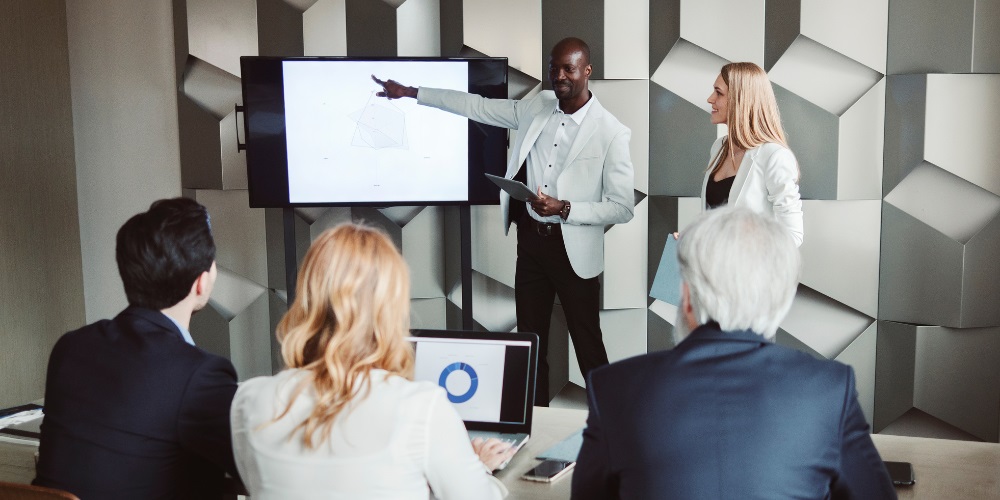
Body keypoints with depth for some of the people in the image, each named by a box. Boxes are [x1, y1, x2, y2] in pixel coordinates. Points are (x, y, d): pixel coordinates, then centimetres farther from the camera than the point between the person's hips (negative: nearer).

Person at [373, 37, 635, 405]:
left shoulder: (612, 133, -11)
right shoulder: (537, 107, 4)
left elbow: (623, 208, -11)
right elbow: (478, 107, 12)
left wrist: (564, 208, -22)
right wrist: (409, 92, 12)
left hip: (574, 249, -5)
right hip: (530, 240, 5)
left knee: (588, 345, 3)